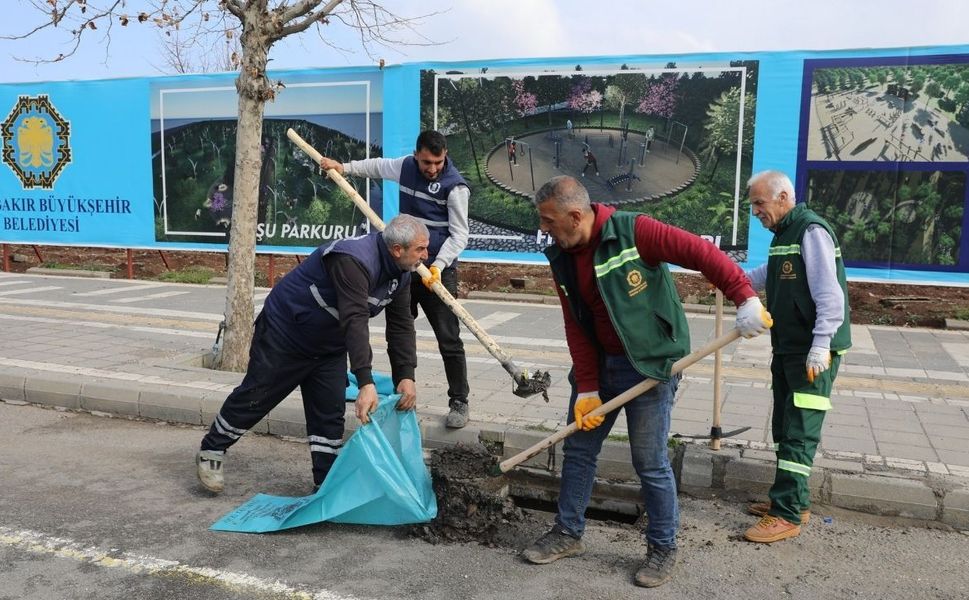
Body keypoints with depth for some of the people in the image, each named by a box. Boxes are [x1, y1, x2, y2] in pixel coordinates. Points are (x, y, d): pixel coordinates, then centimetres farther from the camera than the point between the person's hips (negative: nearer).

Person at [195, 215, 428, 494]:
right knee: (255, 397, 7)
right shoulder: (354, 260, -35)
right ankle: (211, 452, 30)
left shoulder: (400, 272, -7)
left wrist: (406, 376, -16)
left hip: (329, 346, 8)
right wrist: (366, 383, -49)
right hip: (285, 332, -7)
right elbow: (355, 320, -44)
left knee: (330, 414, 4)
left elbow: (402, 324, -5)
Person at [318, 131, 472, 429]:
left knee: (449, 340, -4)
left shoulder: (455, 186, -14)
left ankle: (459, 403, 6)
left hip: (438, 271, -6)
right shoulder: (405, 166, 4)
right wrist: (343, 166, 20)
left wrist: (439, 265, -26)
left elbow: (459, 235, -14)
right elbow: (377, 165, 26)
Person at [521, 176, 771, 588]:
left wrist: (745, 298, -28)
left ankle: (663, 548, 22)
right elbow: (575, 326, 0)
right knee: (578, 449, 13)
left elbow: (701, 252, -20)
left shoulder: (632, 232, -19)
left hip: (649, 364, -7)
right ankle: (568, 533, 31)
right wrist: (586, 388, -4)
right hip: (598, 364, 7)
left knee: (650, 462, 2)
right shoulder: (561, 258, 2)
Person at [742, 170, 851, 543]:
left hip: (813, 353, -10)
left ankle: (787, 515, -1)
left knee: (798, 434, -6)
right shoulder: (784, 233, 15)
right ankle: (793, 500, 27)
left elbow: (830, 296, -22)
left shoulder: (811, 232, -16)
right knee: (784, 428, 16)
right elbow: (766, 276, 27)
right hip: (788, 349, 10)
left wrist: (819, 348, -24)